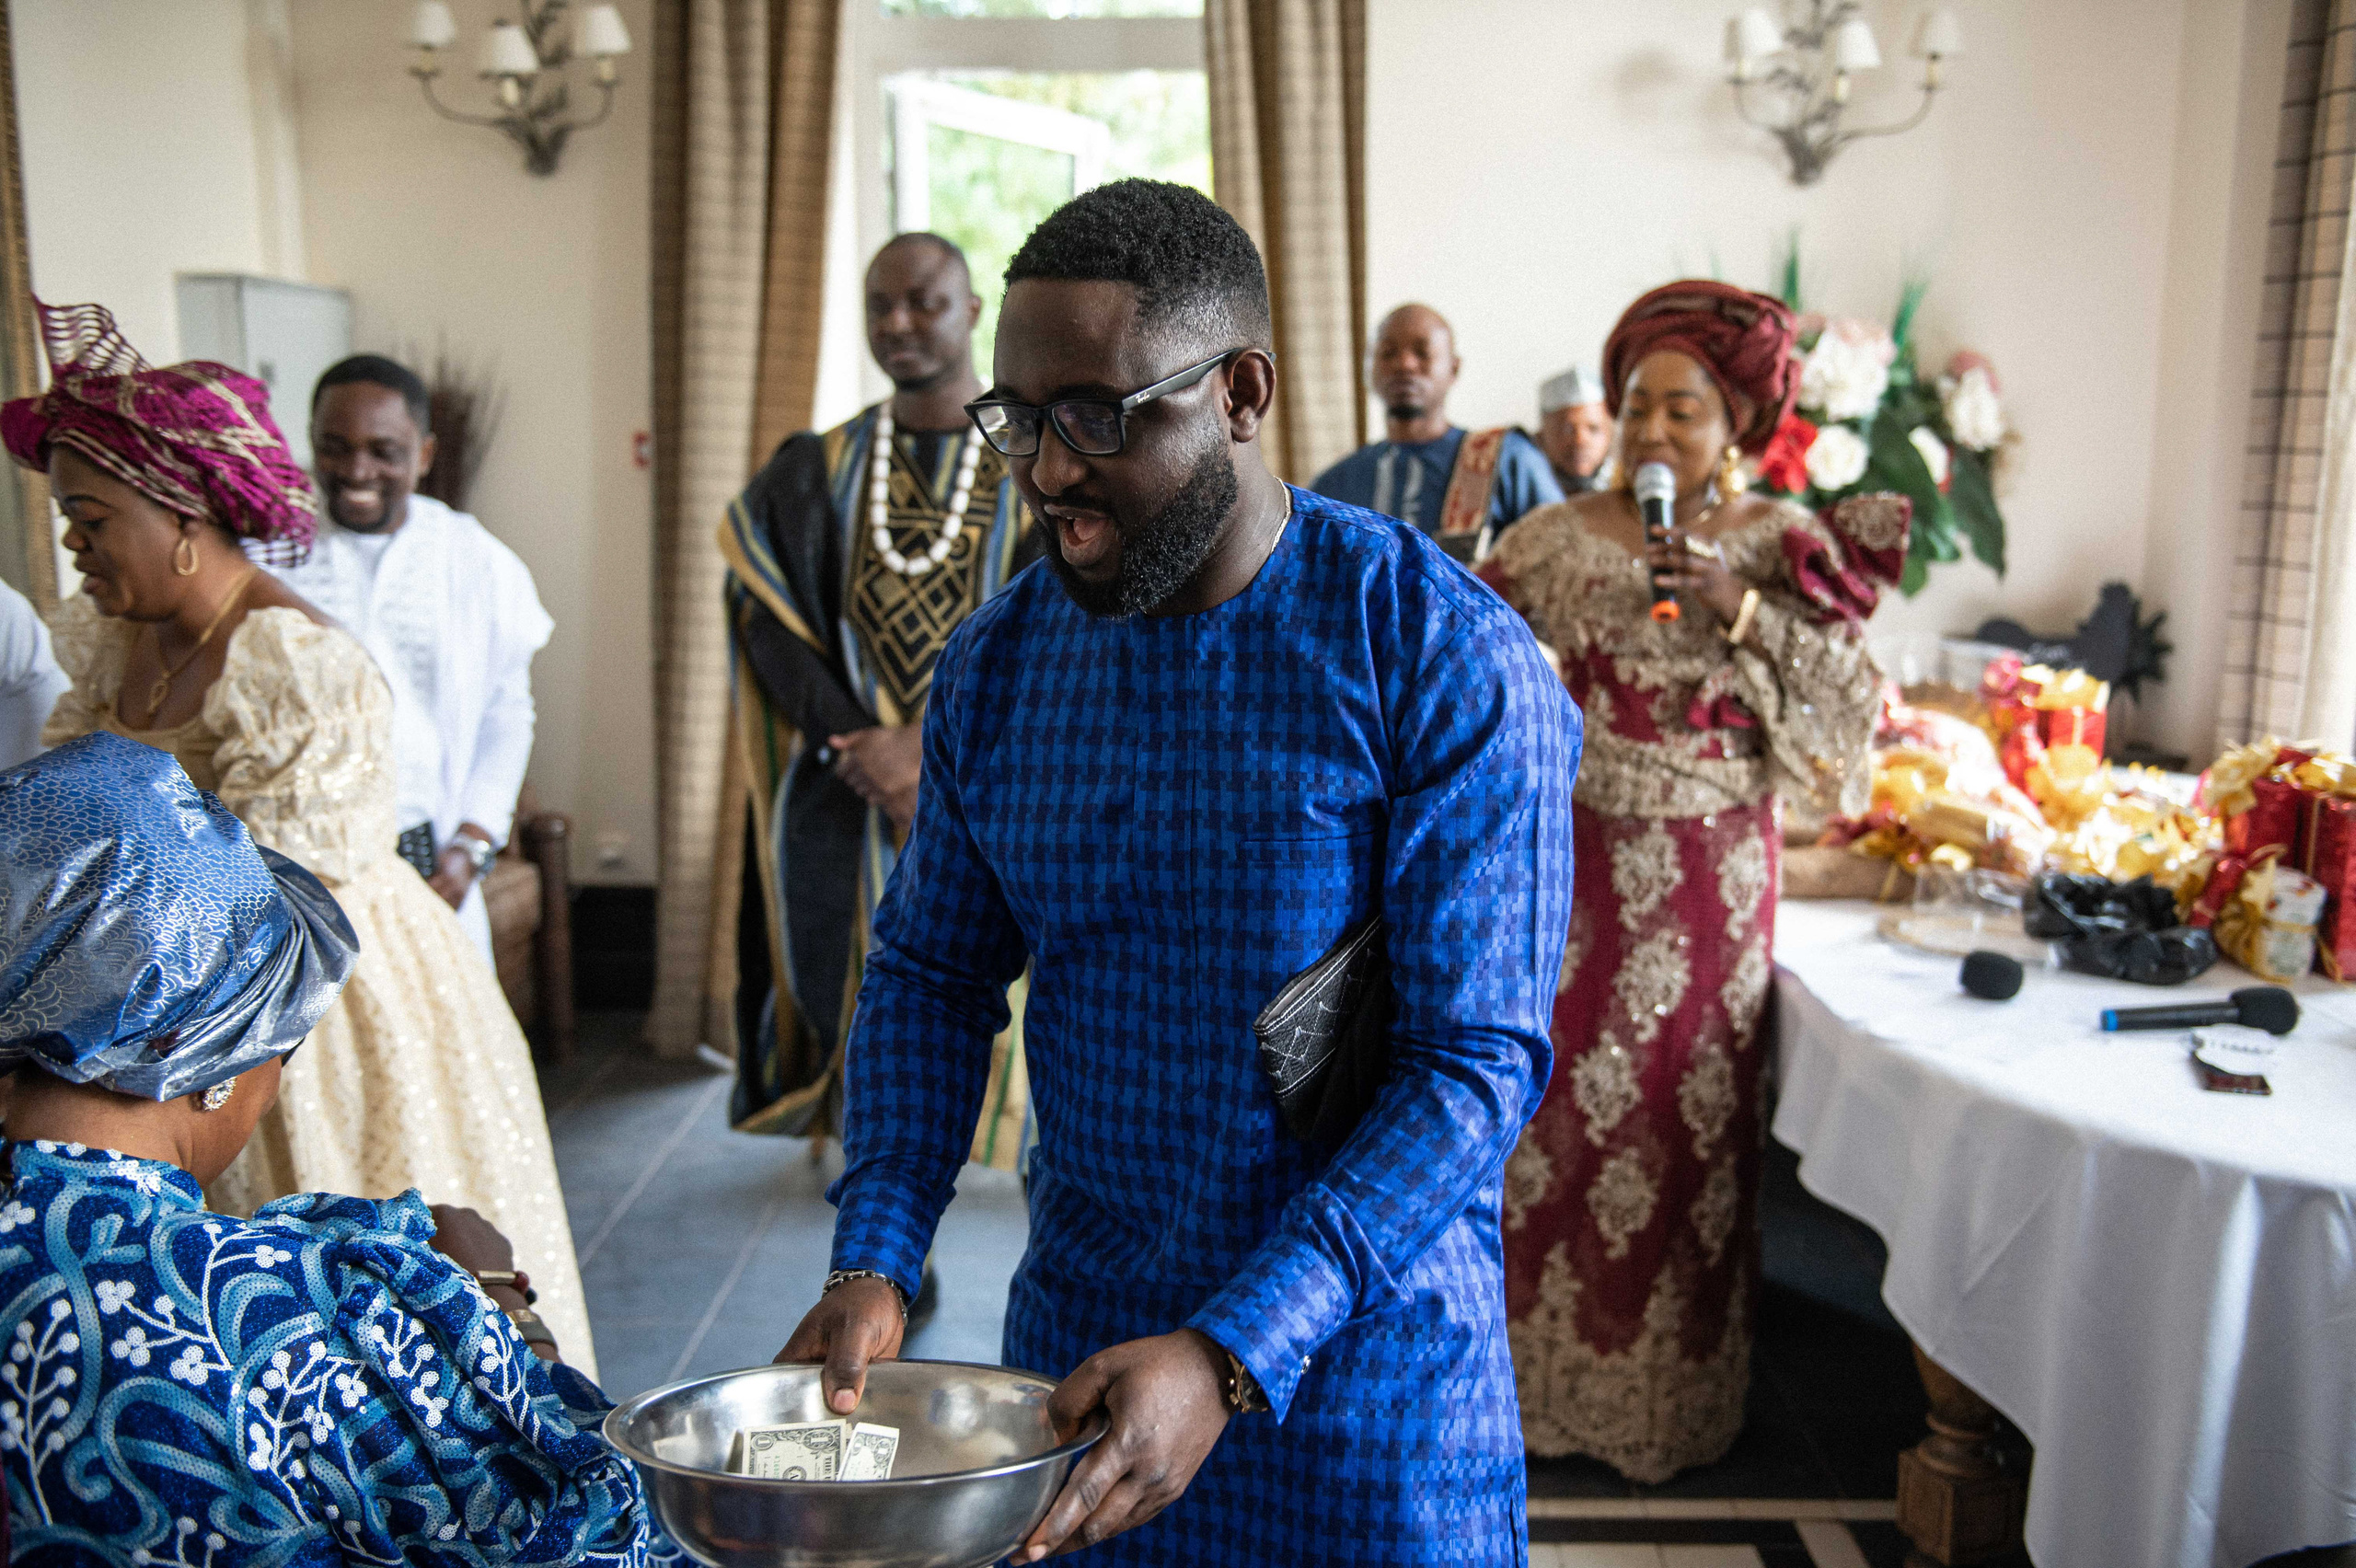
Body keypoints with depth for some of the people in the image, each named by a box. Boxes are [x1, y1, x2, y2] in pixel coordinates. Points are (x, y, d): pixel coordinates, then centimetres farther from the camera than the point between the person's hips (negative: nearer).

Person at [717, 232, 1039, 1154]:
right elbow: (768, 621, 2)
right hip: (850, 799, 2)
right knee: (866, 996, 1)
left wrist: (933, 740, -15)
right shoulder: (816, 472, 10)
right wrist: (861, 748, -12)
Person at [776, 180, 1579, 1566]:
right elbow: (934, 971, 8)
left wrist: (1233, 1355, -26)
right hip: (1075, 1345, 4)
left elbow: (1479, 1060, -18)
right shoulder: (994, 666, -1)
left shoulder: (1446, 663, -17)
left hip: (1365, 1369, -4)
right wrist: (876, 1257, -7)